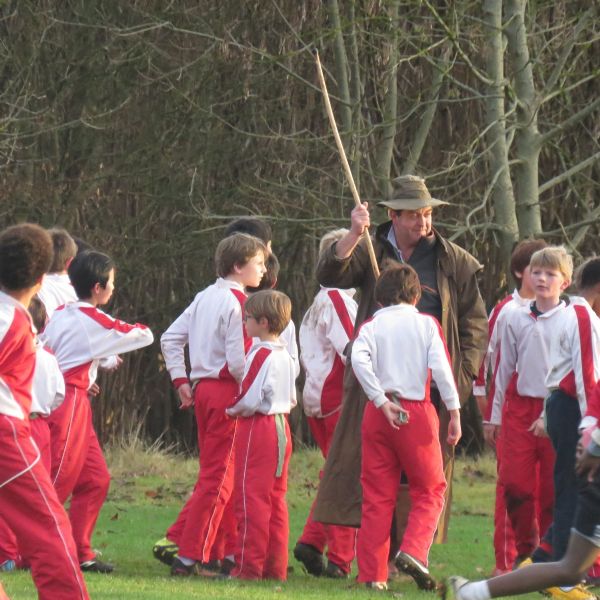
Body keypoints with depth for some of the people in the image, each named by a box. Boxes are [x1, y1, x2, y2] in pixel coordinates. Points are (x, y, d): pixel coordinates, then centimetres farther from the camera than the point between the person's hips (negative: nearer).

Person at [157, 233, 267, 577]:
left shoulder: (204, 298, 13)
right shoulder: (237, 302, -13)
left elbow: (170, 338, 16)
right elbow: (238, 361, -20)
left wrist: (181, 381, 17)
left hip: (202, 390, 9)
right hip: (227, 393, -9)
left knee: (212, 474, 17)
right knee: (219, 477, -3)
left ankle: (175, 541, 13)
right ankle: (191, 556, -3)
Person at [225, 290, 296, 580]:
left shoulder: (260, 355, -15)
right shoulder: (285, 356, 12)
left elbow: (250, 399, -19)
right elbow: (292, 399, 16)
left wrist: (232, 409, -2)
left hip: (257, 428, -9)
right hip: (281, 427, 9)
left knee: (252, 498, -5)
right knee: (275, 499, 11)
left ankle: (249, 565, -4)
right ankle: (276, 565, 12)